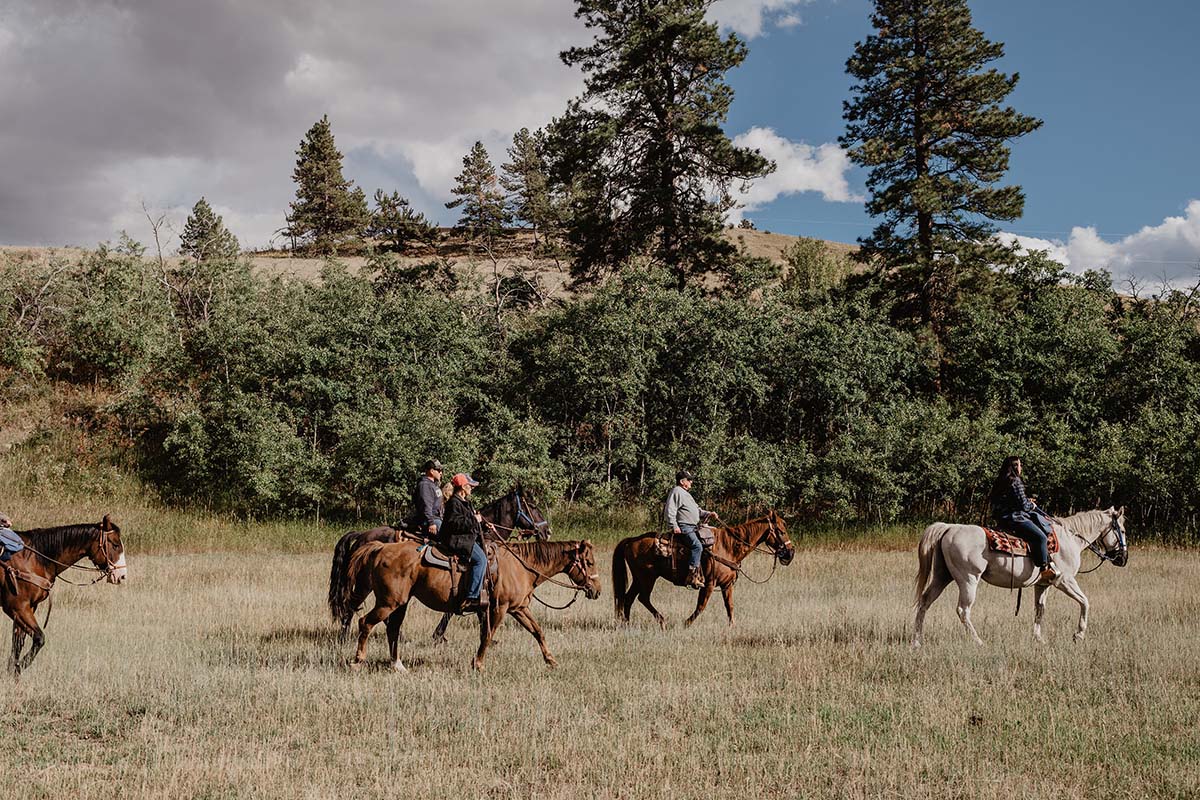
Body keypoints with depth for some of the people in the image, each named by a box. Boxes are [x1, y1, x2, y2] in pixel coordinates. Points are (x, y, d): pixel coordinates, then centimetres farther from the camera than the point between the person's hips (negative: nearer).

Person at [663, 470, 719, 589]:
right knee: (697, 546, -27)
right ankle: (692, 576, -32)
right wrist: (674, 526, -23)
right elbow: (670, 511, -16)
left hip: (693, 527, 11)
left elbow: (697, 511, 30)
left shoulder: (686, 494, 25)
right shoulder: (676, 492, -7)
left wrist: (709, 514, 13)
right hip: (683, 527, -11)